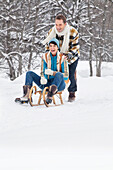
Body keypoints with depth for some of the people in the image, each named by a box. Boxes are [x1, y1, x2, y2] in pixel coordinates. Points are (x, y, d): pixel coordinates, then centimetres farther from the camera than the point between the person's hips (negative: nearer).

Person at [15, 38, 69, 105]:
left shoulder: (62, 58, -8)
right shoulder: (45, 57, 4)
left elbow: (66, 76, -10)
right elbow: (43, 72, 5)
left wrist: (52, 72, -23)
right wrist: (43, 78, -20)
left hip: (59, 84, -4)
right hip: (47, 83, 4)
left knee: (59, 74, -37)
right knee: (29, 73, -7)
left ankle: (49, 97, -48)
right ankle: (26, 96, -26)